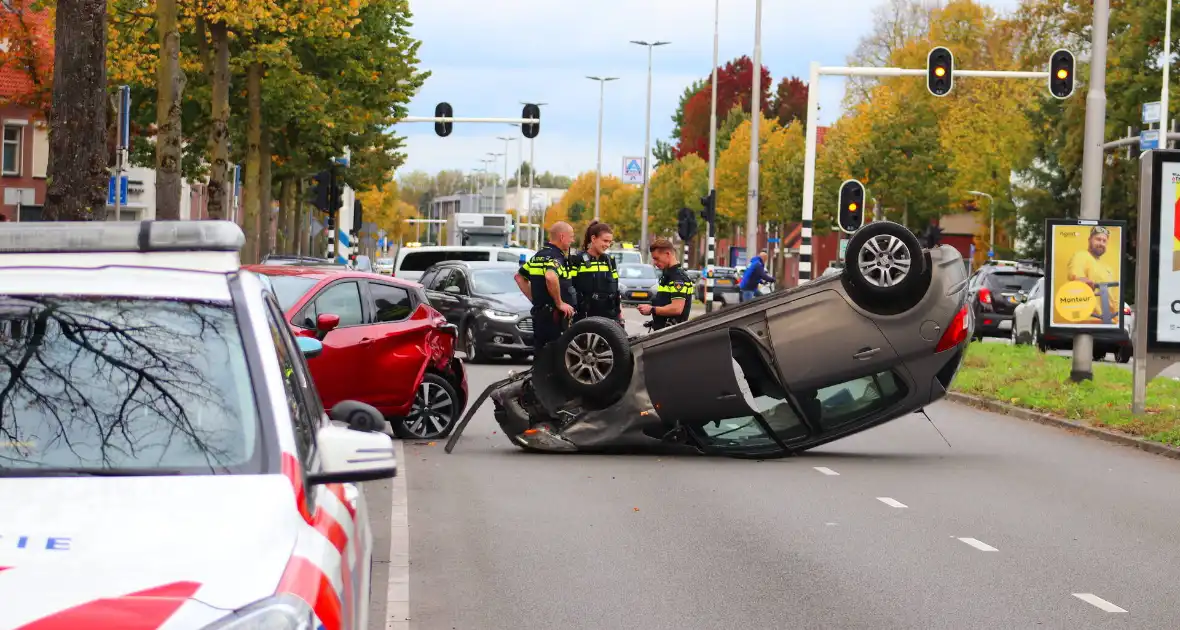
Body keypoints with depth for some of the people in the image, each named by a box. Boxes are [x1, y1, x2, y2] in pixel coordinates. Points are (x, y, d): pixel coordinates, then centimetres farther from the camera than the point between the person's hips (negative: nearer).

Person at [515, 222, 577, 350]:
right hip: (554, 315, -10)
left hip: (539, 314, 10)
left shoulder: (539, 255, 15)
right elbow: (550, 277, -35)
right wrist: (560, 303, -23)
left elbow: (519, 276, 24)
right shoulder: (554, 256, -14)